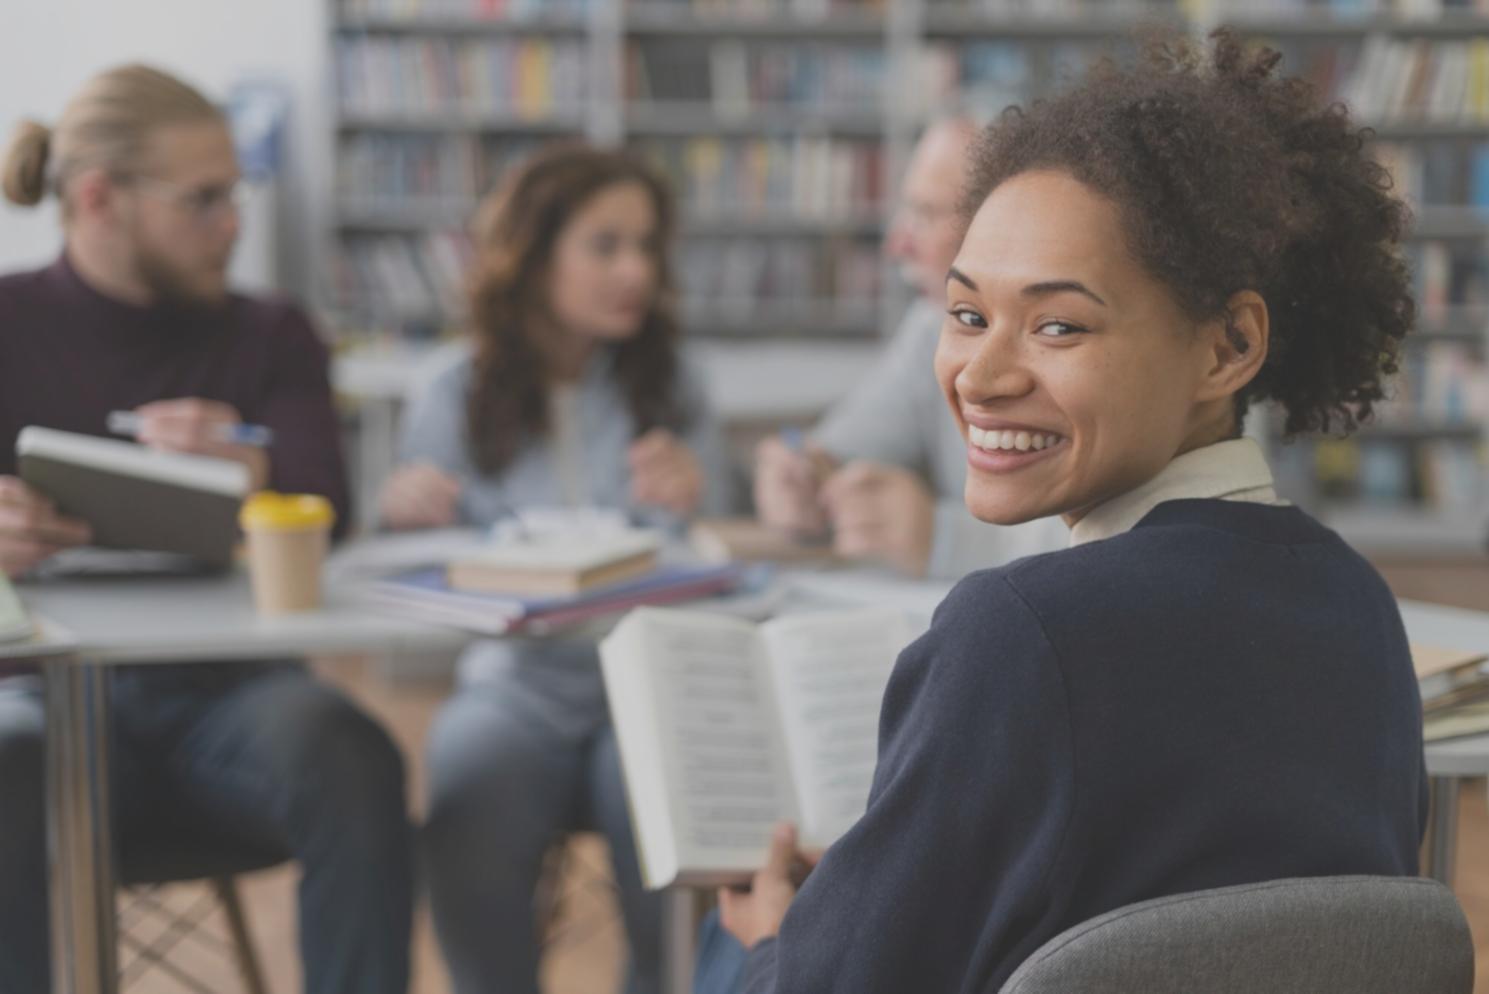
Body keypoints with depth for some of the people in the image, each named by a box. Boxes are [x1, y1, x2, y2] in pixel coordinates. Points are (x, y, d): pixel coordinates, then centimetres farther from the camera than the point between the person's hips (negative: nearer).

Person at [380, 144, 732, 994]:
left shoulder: (672, 387, 8)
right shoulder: (458, 402, 7)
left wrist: (692, 502, -18)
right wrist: (405, 521, -11)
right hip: (516, 686, 0)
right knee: (472, 843, -31)